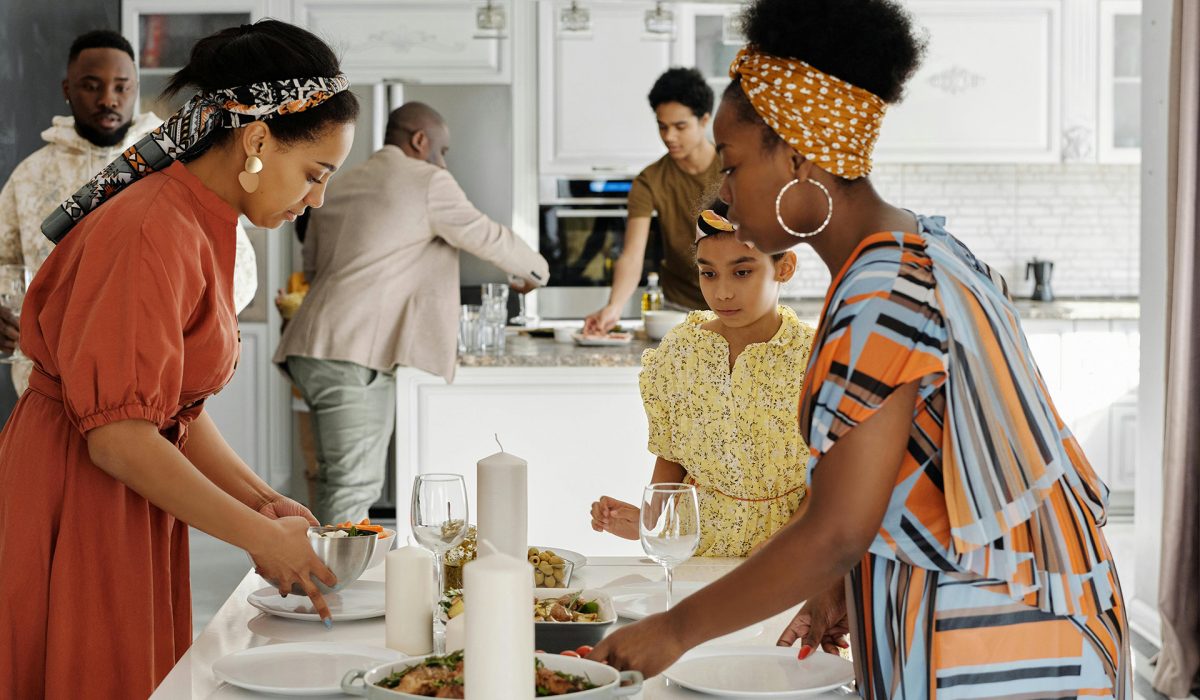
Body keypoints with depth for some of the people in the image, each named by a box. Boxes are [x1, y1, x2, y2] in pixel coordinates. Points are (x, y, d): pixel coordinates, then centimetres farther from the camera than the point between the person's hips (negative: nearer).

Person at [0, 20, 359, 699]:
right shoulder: (154, 234, -22)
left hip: (133, 504, 9)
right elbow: (119, 436, -26)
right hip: (76, 509, -9)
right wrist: (261, 536, -20)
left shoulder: (203, 228, 9)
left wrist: (264, 502, 2)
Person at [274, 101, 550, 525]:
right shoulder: (427, 182, 0)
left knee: (340, 481, 11)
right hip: (356, 356, -9)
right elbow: (487, 238, 8)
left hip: (317, 348, 9)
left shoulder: (341, 188, 23)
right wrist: (536, 270, 27)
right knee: (353, 485, -10)